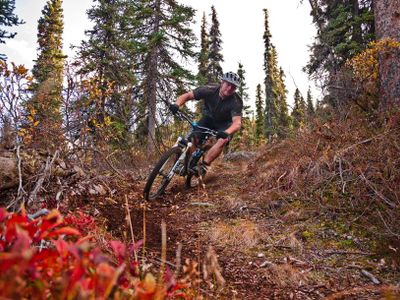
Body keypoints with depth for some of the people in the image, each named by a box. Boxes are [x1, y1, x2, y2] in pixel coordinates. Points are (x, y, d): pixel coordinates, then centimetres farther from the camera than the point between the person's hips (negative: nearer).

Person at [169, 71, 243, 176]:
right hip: (209, 118, 2)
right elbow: (186, 96, -22)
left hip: (224, 124, -2)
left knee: (222, 141, -31)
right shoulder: (209, 90, -25)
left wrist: (227, 133, -63)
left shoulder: (236, 102, -30)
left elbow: (237, 122, -41)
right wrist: (177, 105, -43)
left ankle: (203, 166, -22)